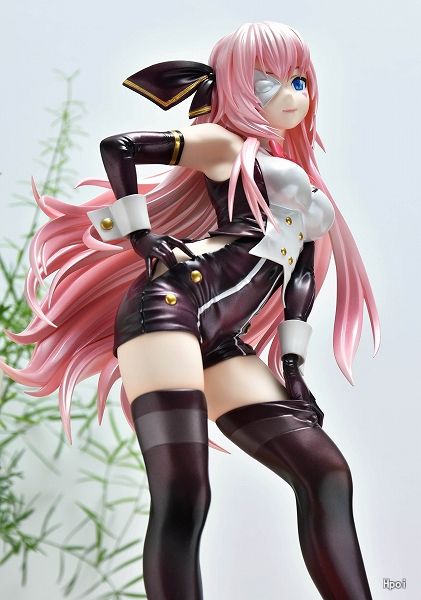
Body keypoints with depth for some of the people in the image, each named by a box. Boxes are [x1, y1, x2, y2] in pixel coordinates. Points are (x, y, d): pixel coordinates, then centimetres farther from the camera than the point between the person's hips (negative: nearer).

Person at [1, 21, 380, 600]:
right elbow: (118, 146, 0)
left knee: (326, 472, -3)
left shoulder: (301, 183, 30)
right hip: (169, 302, -7)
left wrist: (292, 365, 19)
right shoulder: (226, 144, 10)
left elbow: (302, 277, 28)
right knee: (183, 497, -21)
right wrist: (141, 240, -3)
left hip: (222, 343, 7)